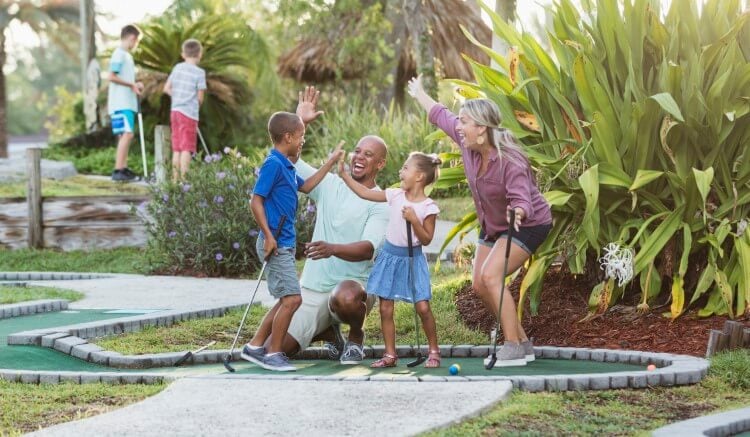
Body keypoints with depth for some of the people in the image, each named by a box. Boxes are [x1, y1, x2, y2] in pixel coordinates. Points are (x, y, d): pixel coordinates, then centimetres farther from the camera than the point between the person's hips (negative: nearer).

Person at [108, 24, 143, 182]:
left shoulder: (126, 55, 20)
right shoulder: (119, 54, -10)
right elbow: (112, 77, -18)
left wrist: (134, 85, 11)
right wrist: (131, 84, -14)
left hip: (128, 103, 10)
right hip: (121, 103, -10)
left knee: (125, 135, 10)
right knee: (127, 134, -16)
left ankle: (123, 169, 13)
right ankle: (118, 170, -19)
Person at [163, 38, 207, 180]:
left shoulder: (177, 68, 8)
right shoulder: (199, 72, -9)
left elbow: (167, 88, 11)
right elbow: (200, 98, -8)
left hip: (175, 110, 6)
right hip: (189, 112, -6)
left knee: (177, 148, 12)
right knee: (187, 148, -6)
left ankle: (175, 178, 15)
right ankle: (183, 178, -11)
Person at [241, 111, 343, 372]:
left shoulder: (286, 166, 15)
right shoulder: (273, 164, -14)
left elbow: (305, 186, 32)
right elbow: (256, 201, -18)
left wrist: (330, 163, 31)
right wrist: (268, 236, -21)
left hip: (285, 244, 10)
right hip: (276, 243, -10)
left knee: (286, 301, 13)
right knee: (292, 299, -10)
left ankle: (255, 347, 19)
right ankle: (273, 354, -2)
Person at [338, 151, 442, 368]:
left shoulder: (428, 207, -10)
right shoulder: (396, 195, 1)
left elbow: (426, 239, -10)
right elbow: (365, 193, 4)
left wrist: (414, 220, -23)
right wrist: (343, 174, 2)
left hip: (412, 258, -4)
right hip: (390, 255, 4)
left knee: (422, 307, -8)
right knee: (385, 308, 4)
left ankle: (434, 351, 10)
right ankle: (390, 354, 12)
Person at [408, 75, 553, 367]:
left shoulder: (510, 161, -35)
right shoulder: (467, 143, -12)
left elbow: (522, 199, -45)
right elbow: (440, 115, 6)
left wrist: (517, 213, -69)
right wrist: (418, 94, 21)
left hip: (528, 224, -9)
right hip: (492, 225, 9)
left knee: (491, 276, -25)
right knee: (480, 285, 5)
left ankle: (513, 349, -21)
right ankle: (522, 343, 16)